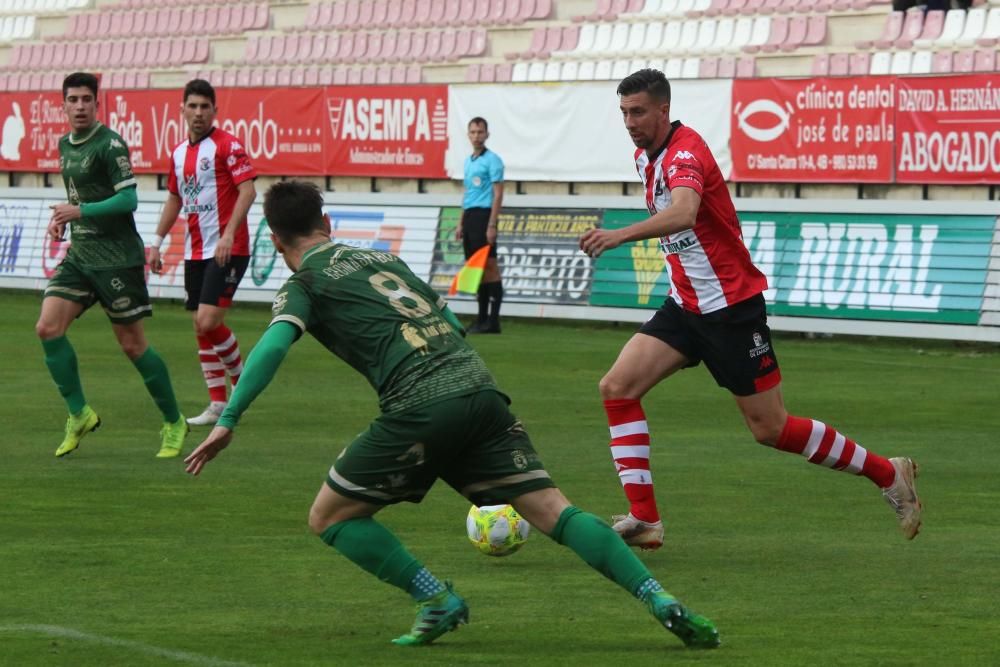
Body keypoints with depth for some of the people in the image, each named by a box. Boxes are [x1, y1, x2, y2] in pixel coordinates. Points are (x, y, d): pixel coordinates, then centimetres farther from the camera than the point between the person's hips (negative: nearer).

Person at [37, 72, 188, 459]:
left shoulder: (110, 144, -13)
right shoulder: (64, 146, 12)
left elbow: (128, 199, -19)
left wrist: (81, 211, -24)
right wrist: (62, 218, 8)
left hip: (117, 256, -7)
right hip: (80, 254, 7)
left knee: (132, 343, -2)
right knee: (48, 328, -7)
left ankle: (173, 423, 12)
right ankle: (79, 414, 3)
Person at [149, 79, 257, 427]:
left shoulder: (227, 145, -8)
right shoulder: (179, 153, 14)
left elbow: (248, 189, -17)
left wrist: (229, 234, -26)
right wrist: (157, 242, 20)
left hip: (226, 250, -7)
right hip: (195, 251, 7)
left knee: (208, 321, -16)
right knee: (201, 327, 6)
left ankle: (241, 380, 6)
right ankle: (218, 404, 12)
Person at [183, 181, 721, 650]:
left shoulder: (304, 285, 11)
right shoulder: (384, 261, 30)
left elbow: (274, 343, -8)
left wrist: (227, 422, -9)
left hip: (419, 408, -6)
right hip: (479, 387, 6)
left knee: (329, 517, 10)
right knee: (551, 510, 3)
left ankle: (438, 600, 4)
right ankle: (662, 603, -10)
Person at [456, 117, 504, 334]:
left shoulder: (492, 160, -6)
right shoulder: (468, 161, 19)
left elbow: (498, 194, -10)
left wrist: (492, 225, -17)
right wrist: (461, 224, 20)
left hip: (483, 216, -8)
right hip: (469, 217, 8)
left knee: (489, 267, -9)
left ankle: (493, 321, -11)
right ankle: (482, 318, 11)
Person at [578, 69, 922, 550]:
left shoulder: (685, 153, -22)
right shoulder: (645, 157, 6)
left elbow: (683, 213, -44)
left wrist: (621, 235, -56)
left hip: (731, 306, -8)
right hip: (685, 306, 8)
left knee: (770, 429, -2)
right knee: (617, 387, -9)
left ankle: (888, 475, 15)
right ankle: (644, 519, -9)